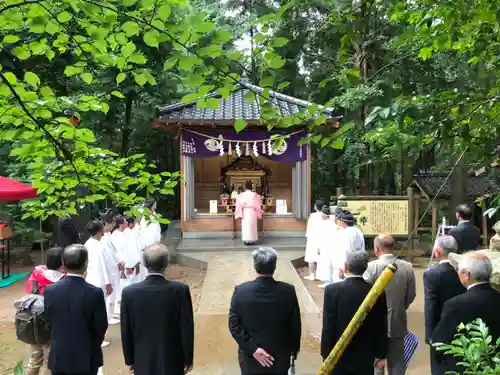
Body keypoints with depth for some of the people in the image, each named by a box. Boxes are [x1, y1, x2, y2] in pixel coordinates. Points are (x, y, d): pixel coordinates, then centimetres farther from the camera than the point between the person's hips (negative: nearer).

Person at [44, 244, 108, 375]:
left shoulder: (50, 291, -12)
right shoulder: (95, 293, -22)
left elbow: (49, 322, 2)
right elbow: (101, 327, -10)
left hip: (58, 356, 3)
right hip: (86, 357, -3)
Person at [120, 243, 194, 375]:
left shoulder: (129, 292, -14)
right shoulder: (180, 290, -18)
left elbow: (126, 332, -4)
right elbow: (187, 329, -11)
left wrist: (130, 360, 11)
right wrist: (188, 359, 3)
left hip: (143, 361, 1)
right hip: (172, 360, -1)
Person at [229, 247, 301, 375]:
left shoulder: (241, 291, -16)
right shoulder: (288, 291, -15)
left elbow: (234, 325, -15)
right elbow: (295, 325, -5)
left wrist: (252, 349, -13)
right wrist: (294, 348, 9)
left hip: (250, 357, 0)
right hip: (280, 357, 1)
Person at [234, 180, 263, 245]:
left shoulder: (241, 195, -6)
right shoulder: (255, 195, -4)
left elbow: (239, 205, -6)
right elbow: (258, 205, 2)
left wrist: (239, 214, 0)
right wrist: (258, 214, 12)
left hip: (245, 212, -1)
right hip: (253, 212, 1)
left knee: (245, 226, 5)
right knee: (252, 226, 7)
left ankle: (246, 240, 7)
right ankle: (252, 240, 10)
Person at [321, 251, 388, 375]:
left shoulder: (332, 290, -16)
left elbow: (328, 327, -12)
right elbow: (381, 328, -1)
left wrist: (326, 353, -2)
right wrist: (381, 354, 11)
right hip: (365, 357, 2)